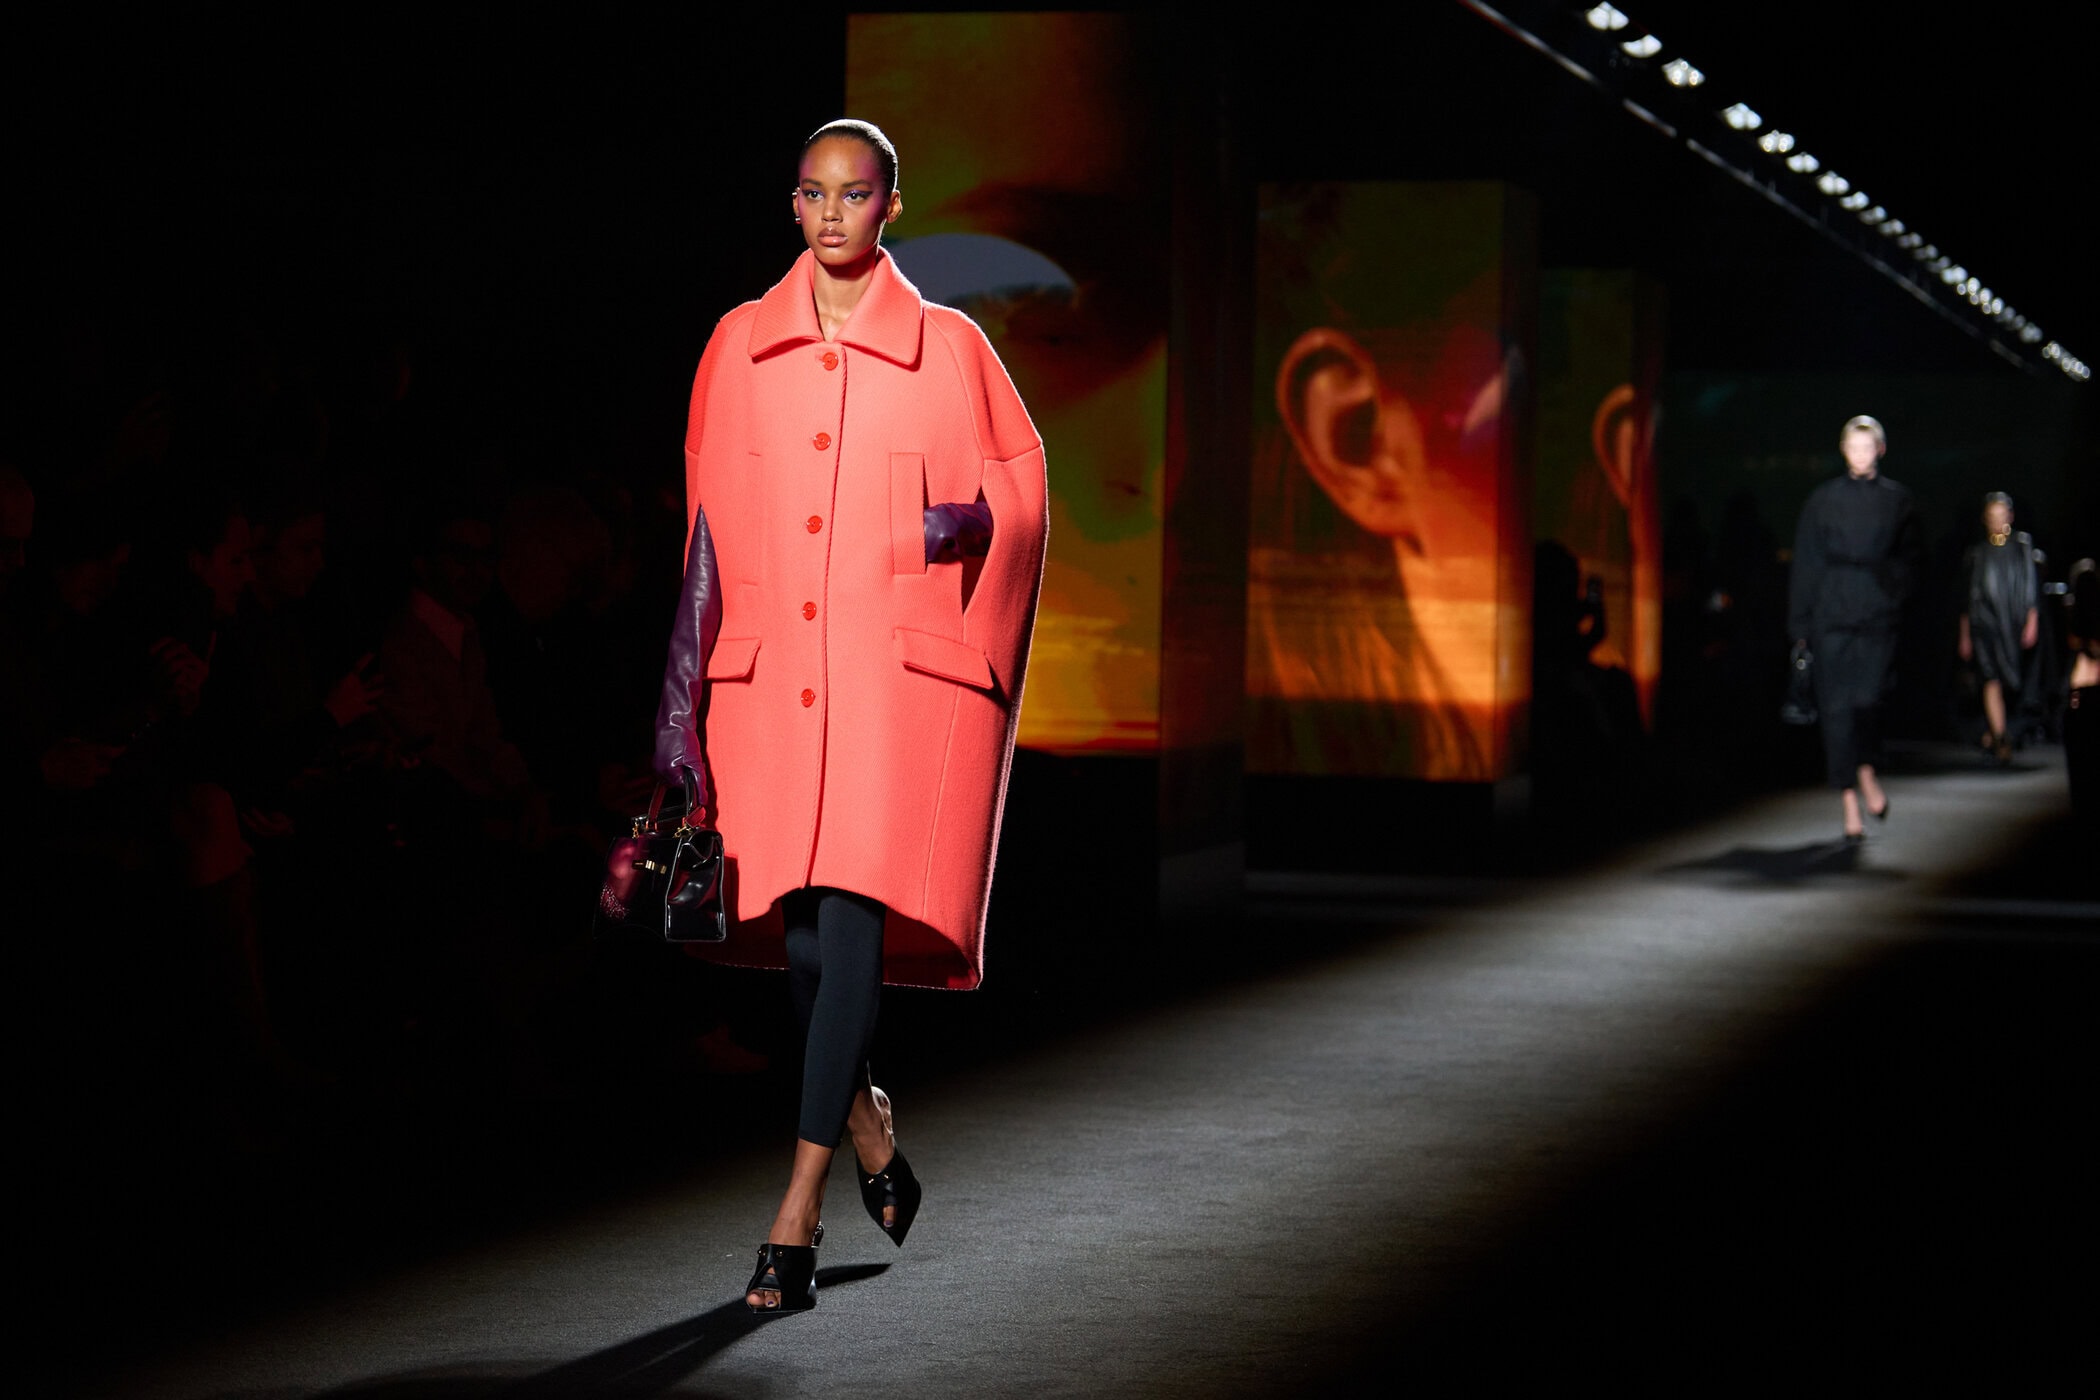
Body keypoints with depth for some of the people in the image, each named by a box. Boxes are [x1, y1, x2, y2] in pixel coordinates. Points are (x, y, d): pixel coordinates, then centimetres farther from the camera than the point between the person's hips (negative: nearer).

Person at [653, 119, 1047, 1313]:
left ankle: (800, 1215, -12)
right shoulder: (742, 346, 10)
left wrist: (965, 522, -11)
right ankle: (867, 1124, 33)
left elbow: (1022, 486, 11)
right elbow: (711, 522, 11)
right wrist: (686, 689, 6)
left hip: (904, 668, -3)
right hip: (773, 672, 3)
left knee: (853, 917, -13)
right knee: (795, 927, 2)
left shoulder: (948, 350, 4)